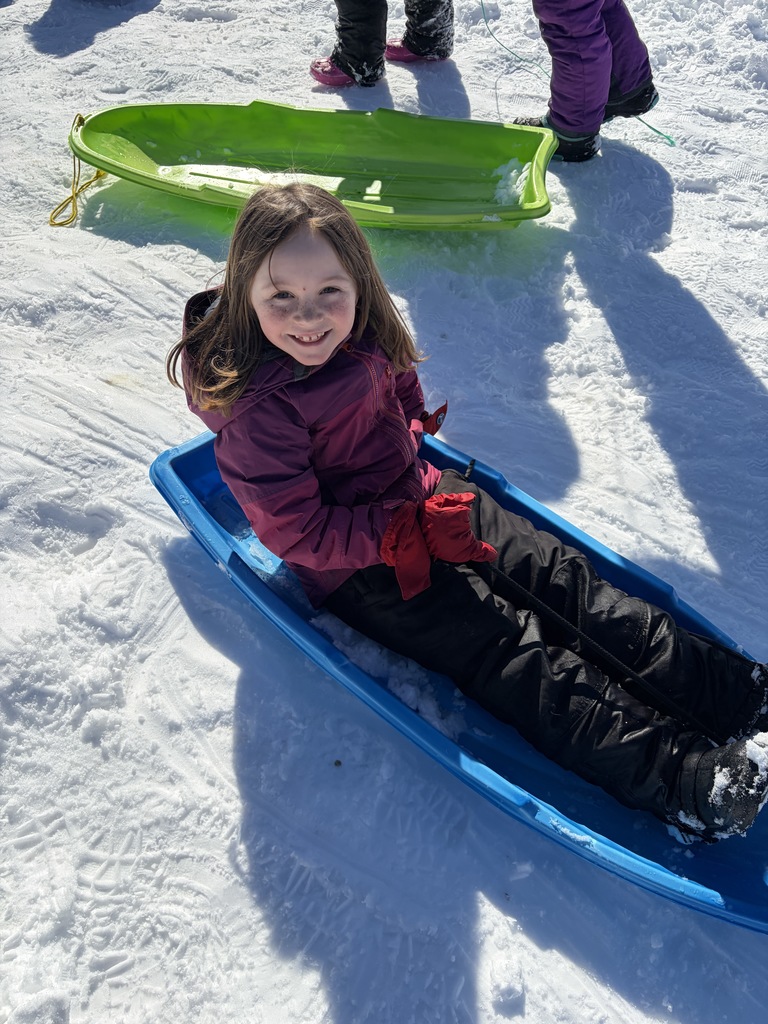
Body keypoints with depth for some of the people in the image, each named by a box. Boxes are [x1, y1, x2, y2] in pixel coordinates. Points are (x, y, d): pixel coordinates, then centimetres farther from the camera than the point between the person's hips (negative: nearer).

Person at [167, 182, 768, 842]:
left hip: (423, 498, 7)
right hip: (354, 567, -7)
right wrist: (411, 533, -26)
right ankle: (682, 779, -18)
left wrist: (412, 424, 6)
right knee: (512, 650, -16)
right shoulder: (255, 414, -25)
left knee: (559, 574, -5)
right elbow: (298, 530, -24)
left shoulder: (363, 340, -2)